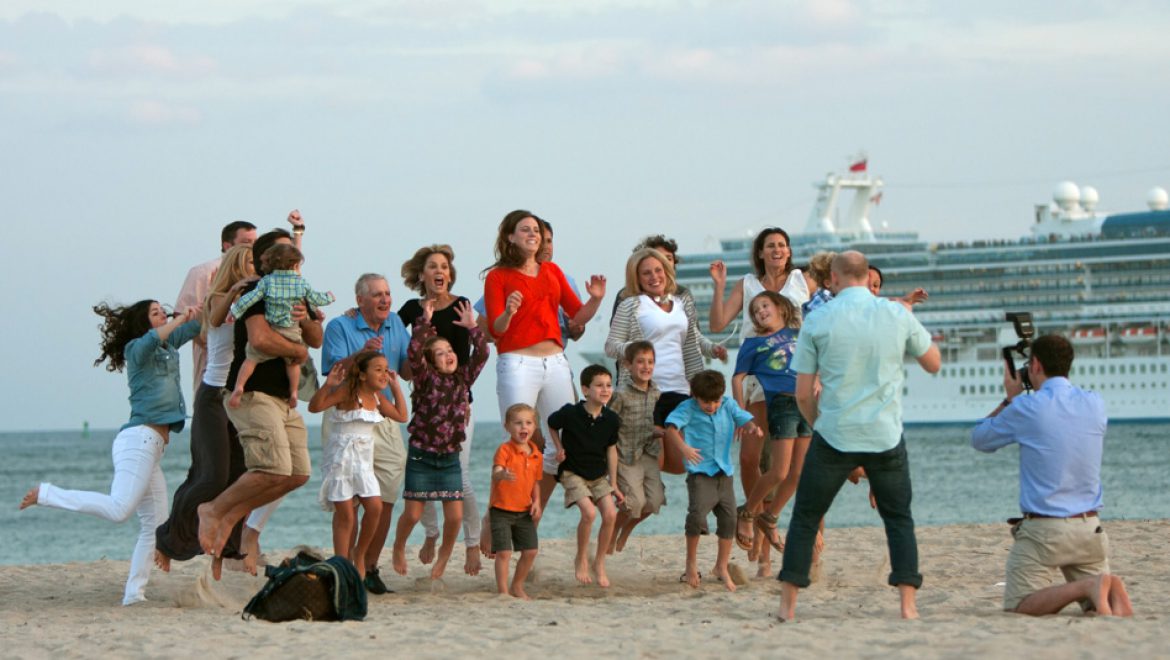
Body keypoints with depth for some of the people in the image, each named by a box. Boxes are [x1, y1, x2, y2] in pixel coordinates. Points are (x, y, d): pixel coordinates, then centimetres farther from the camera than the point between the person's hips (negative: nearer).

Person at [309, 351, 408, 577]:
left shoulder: (377, 398, 8)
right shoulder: (346, 392, -14)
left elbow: (401, 416, 16)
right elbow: (314, 406, -20)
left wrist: (396, 388, 12)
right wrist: (328, 386, -35)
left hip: (364, 461, 6)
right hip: (341, 458, -6)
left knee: (375, 507, -6)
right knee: (345, 514, -5)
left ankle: (359, 554, 13)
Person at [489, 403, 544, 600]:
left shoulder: (536, 455, 5)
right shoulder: (504, 450, -13)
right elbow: (495, 473, -28)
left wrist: (536, 502, 1)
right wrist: (502, 475, -52)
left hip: (524, 511, 6)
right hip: (502, 510, -6)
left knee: (530, 551, 6)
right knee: (503, 552, -9)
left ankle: (517, 587, 24)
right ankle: (503, 591, 2)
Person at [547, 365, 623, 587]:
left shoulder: (611, 419, -6)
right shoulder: (571, 413, -17)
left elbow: (611, 451, 5)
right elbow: (551, 425, 5)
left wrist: (613, 484, 8)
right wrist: (559, 448, -3)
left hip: (598, 475, 4)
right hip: (572, 473, -4)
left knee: (610, 514, -12)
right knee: (589, 512, -23)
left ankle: (600, 562, 7)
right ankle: (581, 560, -1)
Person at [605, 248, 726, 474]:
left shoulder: (683, 304, 16)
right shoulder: (631, 306, 0)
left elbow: (693, 339, 29)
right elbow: (611, 345, -3)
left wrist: (712, 348, 9)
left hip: (678, 389, 6)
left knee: (679, 463, 3)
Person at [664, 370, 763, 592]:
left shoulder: (728, 405, 6)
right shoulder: (688, 408, -8)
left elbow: (743, 419, 4)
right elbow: (671, 427, -19)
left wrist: (752, 427, -21)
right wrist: (683, 447, -38)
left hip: (724, 471, 5)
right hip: (700, 473, -5)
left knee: (729, 517, 4)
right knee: (697, 513, -19)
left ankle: (722, 566, 21)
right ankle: (691, 563, 1)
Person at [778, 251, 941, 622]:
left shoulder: (818, 321, -4)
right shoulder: (898, 316, -1)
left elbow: (803, 393, -2)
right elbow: (934, 364, 14)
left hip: (834, 437, -1)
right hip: (886, 438, 1)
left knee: (805, 518, 11)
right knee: (899, 519, 14)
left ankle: (788, 605, 8)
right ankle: (908, 603, 2)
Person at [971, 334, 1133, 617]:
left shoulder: (1026, 408, -11)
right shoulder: (1095, 404, 4)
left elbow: (979, 440, 7)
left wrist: (1010, 398, 17)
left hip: (1043, 530, -5)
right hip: (1090, 527, 5)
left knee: (1018, 605, -1)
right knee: (1095, 605, 18)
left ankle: (1090, 587, -22)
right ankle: (1109, 590, -18)